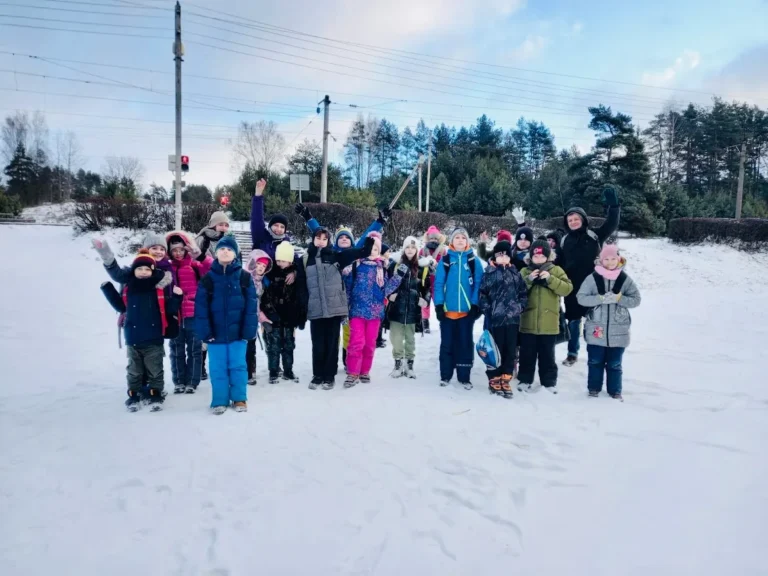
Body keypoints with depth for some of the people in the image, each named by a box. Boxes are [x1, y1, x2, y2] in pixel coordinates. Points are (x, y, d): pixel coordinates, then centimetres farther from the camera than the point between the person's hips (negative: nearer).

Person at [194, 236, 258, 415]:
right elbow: (201, 307, -1)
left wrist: (249, 330, -10)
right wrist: (204, 331, -8)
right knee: (218, 368, 7)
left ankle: (240, 399, 21)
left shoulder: (244, 277, -1)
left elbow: (251, 306, -4)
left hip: (237, 331, -1)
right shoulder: (208, 278, 2)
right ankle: (219, 401, 19)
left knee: (238, 366, 7)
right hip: (216, 332, 1)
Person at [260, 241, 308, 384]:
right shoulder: (271, 271, -4)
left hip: (289, 316, 1)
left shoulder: (297, 273, -5)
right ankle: (273, 373, 14)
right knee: (273, 345, 3)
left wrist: (300, 317, -6)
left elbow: (301, 296, -4)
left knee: (288, 345, 12)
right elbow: (262, 293, -2)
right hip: (272, 315, -1)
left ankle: (288, 371, 24)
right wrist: (261, 311, -9)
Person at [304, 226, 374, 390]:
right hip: (315, 309, 1)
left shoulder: (335, 256, 5)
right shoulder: (306, 259, 7)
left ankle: (330, 376, 17)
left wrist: (367, 245, -19)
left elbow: (358, 253, -2)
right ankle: (318, 375, 21)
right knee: (318, 344, 7)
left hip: (334, 307, 0)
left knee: (332, 343, 6)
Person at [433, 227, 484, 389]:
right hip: (447, 309, 0)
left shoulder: (473, 261, 2)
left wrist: (475, 305, -8)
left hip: (467, 310, 0)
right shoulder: (445, 260, 1)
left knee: (465, 343, 7)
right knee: (447, 343, 9)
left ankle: (464, 377, 16)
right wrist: (438, 305, -9)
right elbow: (438, 283, -2)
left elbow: (478, 284, -1)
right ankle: (445, 375, 19)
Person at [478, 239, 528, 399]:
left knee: (510, 350, 8)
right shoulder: (490, 272, -1)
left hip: (512, 318, 4)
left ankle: (505, 380, 19)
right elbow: (482, 293, -3)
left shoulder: (515, 273, 10)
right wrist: (487, 310, -10)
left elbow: (523, 292, 15)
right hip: (495, 319, -4)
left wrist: (520, 306, 2)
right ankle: (494, 379, 14)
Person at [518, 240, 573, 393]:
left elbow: (567, 289, -10)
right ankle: (525, 380, 22)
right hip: (528, 322, 1)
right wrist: (528, 280, -17)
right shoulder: (525, 271, 6)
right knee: (527, 354, 9)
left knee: (547, 355, 11)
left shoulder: (556, 270, 3)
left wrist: (550, 279, -20)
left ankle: (549, 381, 22)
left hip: (549, 323, -1)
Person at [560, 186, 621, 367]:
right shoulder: (566, 240, 6)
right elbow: (560, 263, 9)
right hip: (572, 286, 2)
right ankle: (572, 353, 22)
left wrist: (613, 204, -22)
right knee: (573, 320, 10)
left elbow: (612, 224, -11)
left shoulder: (594, 236, 0)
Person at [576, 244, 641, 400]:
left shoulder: (625, 279, -1)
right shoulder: (593, 278, -4)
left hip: (618, 330, 1)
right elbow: (581, 298, -7)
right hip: (596, 328, 0)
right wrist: (601, 299, -20)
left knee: (614, 364, 12)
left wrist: (618, 298, -17)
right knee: (595, 361, 11)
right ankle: (594, 388, 27)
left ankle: (615, 390, 27)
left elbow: (636, 300, -1)